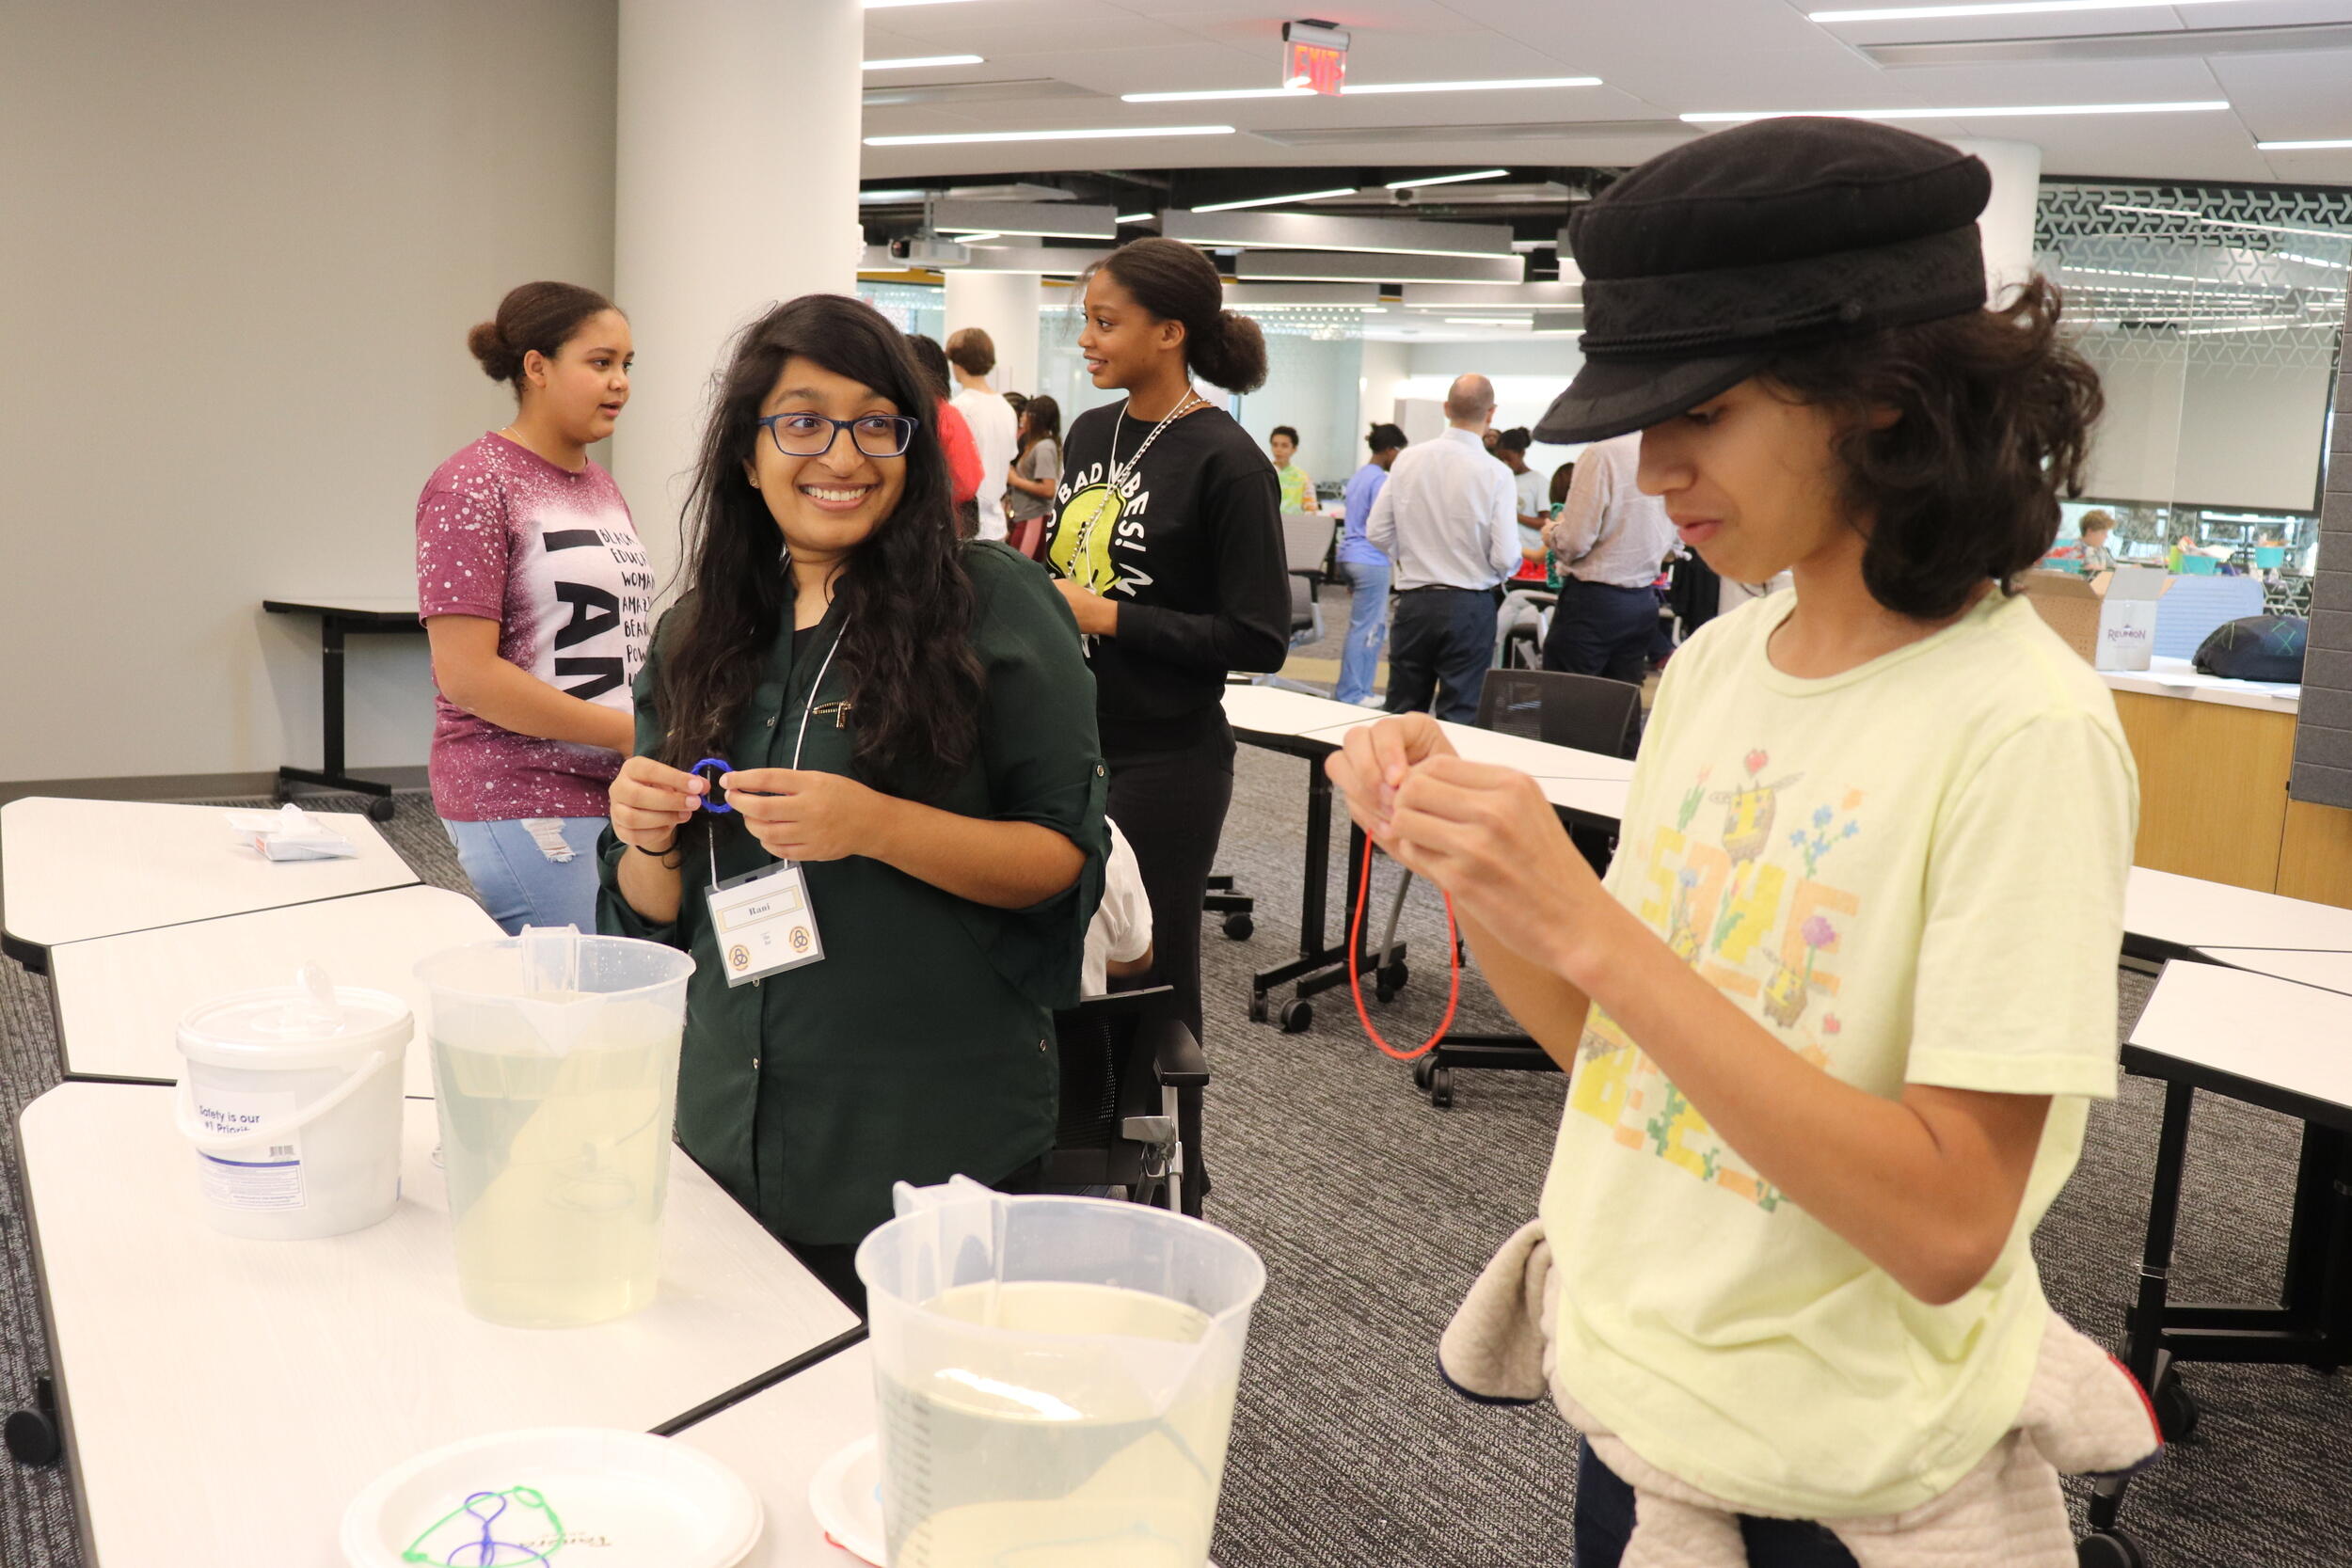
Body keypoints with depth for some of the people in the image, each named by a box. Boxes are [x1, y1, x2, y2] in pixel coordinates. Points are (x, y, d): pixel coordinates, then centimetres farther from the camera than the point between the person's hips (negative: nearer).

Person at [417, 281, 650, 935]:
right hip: (524, 802, -7)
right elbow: (466, 673, -15)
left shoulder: (599, 483, 17)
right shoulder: (473, 486, -8)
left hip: (611, 795, 7)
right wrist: (629, 732, -15)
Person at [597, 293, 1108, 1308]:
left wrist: (875, 825, -24)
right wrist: (647, 841, -10)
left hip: (934, 1143, -4)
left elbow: (1069, 859, -10)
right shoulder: (699, 633, 7)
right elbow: (659, 913, 12)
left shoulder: (995, 606, -8)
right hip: (730, 1127, 5)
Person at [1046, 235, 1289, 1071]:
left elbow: (1259, 639, -16)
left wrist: (1111, 618, -17)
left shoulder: (1226, 461, -13)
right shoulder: (1091, 431, 9)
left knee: (1149, 978, 5)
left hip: (1162, 761, -7)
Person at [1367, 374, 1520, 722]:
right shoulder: (1495, 474, -11)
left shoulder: (1407, 460, -2)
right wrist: (1499, 568, 10)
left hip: (1414, 599, 3)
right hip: (1470, 606, -3)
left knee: (1402, 711, 13)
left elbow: (1377, 533, 2)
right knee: (1458, 717, 4)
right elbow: (1506, 558, -13)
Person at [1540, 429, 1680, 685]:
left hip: (1593, 600, -7)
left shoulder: (1600, 455, -15)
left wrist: (1551, 534, 5)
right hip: (1644, 602, 7)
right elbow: (1672, 545, 12)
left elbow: (1573, 543, -16)